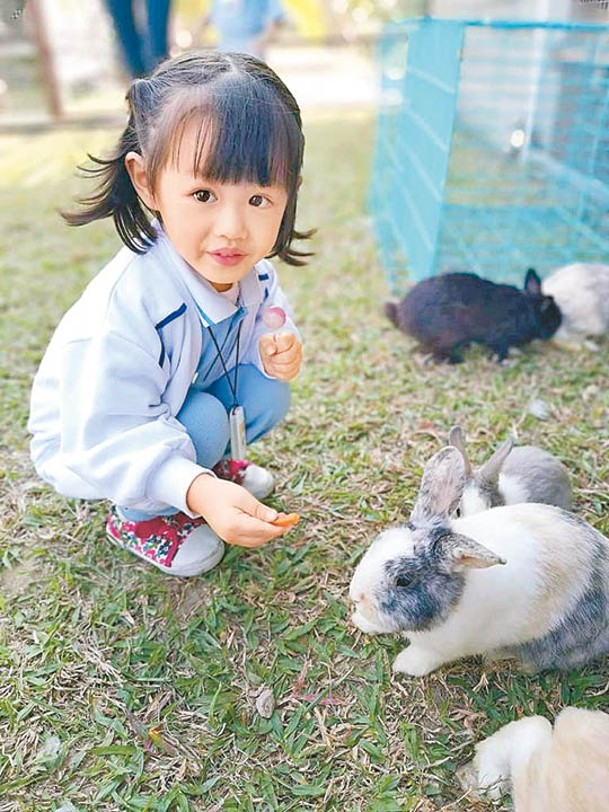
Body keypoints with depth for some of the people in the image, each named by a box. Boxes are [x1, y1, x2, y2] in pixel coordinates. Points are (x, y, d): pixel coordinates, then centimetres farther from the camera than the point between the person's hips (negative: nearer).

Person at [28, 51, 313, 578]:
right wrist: (195, 490, -49)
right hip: (86, 442, -5)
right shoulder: (122, 310, -39)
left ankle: (213, 461, 15)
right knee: (203, 421, -30)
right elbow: (108, 443, -35)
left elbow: (265, 323, 1)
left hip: (188, 402, 6)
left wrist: (275, 351, -23)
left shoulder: (251, 270, -18)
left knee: (267, 393, -15)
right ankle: (135, 517, -1)